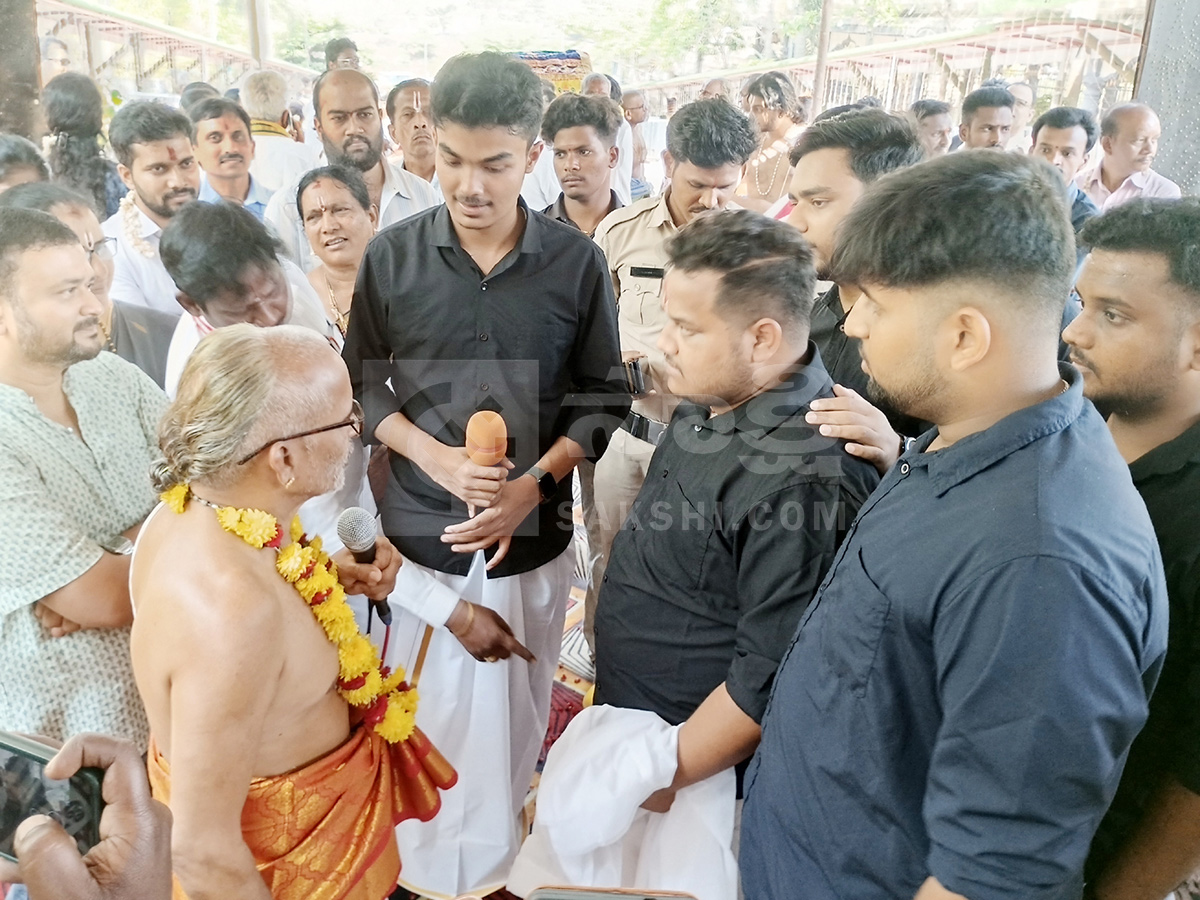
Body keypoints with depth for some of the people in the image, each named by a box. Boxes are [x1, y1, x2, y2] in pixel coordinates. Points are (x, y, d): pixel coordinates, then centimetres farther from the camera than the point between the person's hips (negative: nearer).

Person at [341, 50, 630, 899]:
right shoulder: (393, 255, -3)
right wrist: (437, 458, -12)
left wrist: (534, 484, -13)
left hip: (533, 538, 0)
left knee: (515, 722, 13)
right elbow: (364, 384, 5)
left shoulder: (578, 262, -5)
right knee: (427, 721, 10)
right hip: (420, 533, 0)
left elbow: (601, 398, 1)